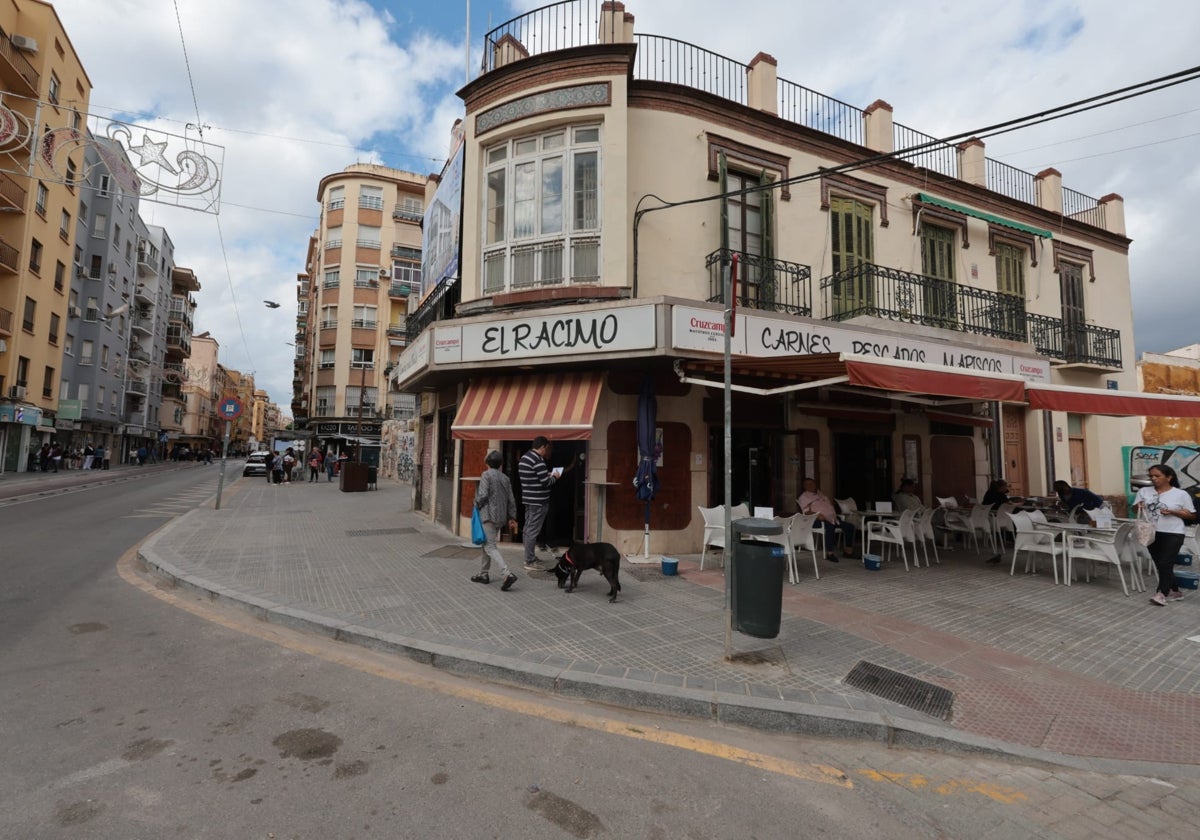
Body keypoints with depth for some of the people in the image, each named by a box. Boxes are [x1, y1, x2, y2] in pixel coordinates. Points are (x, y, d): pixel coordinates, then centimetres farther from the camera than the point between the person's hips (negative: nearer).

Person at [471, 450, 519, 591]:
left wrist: (477, 505, 4)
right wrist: (512, 518, 15)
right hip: (501, 517, 7)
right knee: (486, 544, 21)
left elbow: (483, 495, -16)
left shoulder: (486, 475, -7)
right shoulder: (505, 478, 12)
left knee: (490, 547, -9)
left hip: (489, 515, -7)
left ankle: (507, 574, -23)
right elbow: (511, 500, 10)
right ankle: (483, 574, 26)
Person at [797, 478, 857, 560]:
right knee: (830, 527, -38)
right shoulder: (804, 497, 3)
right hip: (818, 521, -8)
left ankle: (848, 551, 0)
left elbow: (830, 504, 30)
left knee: (850, 526, -5)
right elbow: (806, 512, -9)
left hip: (832, 519, 8)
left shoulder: (820, 493, 27)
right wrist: (817, 515, -26)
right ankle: (828, 553, -33)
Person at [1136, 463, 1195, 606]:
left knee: (1166, 564, -10)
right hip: (1152, 534, 4)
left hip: (1173, 534, -4)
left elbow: (1192, 516, 0)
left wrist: (1173, 512, -17)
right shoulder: (1144, 491, 5)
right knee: (1160, 565, 11)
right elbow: (1135, 510, 10)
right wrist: (1139, 507, -13)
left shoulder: (1181, 494, -3)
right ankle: (1175, 592, 25)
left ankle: (1162, 594, -8)